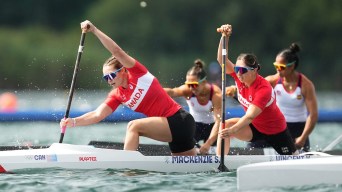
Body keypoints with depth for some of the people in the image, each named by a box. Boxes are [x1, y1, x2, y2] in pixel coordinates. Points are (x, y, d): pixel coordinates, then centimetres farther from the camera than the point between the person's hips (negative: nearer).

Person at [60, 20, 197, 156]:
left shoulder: (137, 73, -9)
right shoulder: (117, 95, 9)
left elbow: (117, 51, -21)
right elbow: (98, 115, -1)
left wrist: (94, 30, -22)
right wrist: (73, 122, -17)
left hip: (180, 120, -8)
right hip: (172, 127, 8)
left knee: (133, 126, -20)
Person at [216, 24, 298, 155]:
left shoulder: (264, 89, -33)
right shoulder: (240, 77, -13)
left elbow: (250, 116, -41)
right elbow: (222, 60, -21)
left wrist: (232, 130, -54)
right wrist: (225, 37, -35)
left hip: (275, 130, -6)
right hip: (255, 127, 6)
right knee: (225, 126, -20)